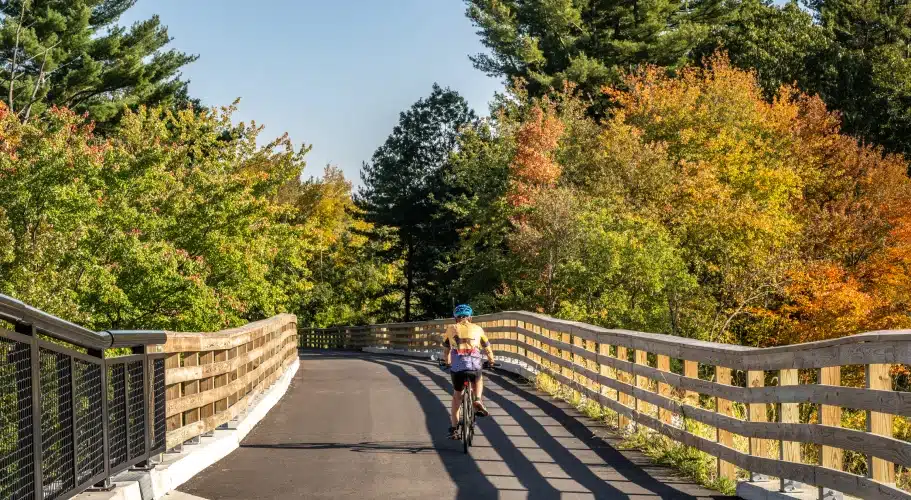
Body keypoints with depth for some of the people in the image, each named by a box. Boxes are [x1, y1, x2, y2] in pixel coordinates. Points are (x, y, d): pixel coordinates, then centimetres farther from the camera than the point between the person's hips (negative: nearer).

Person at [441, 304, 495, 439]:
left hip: (457, 367, 0)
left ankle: (454, 428, 18)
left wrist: (447, 361, 47)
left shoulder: (451, 329, 14)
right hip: (474, 366, 0)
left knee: (456, 396, 19)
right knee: (478, 381, 34)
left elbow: (446, 349, 27)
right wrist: (491, 361, 43)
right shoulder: (477, 329, 13)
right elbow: (487, 348, 24)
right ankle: (478, 400, 7)